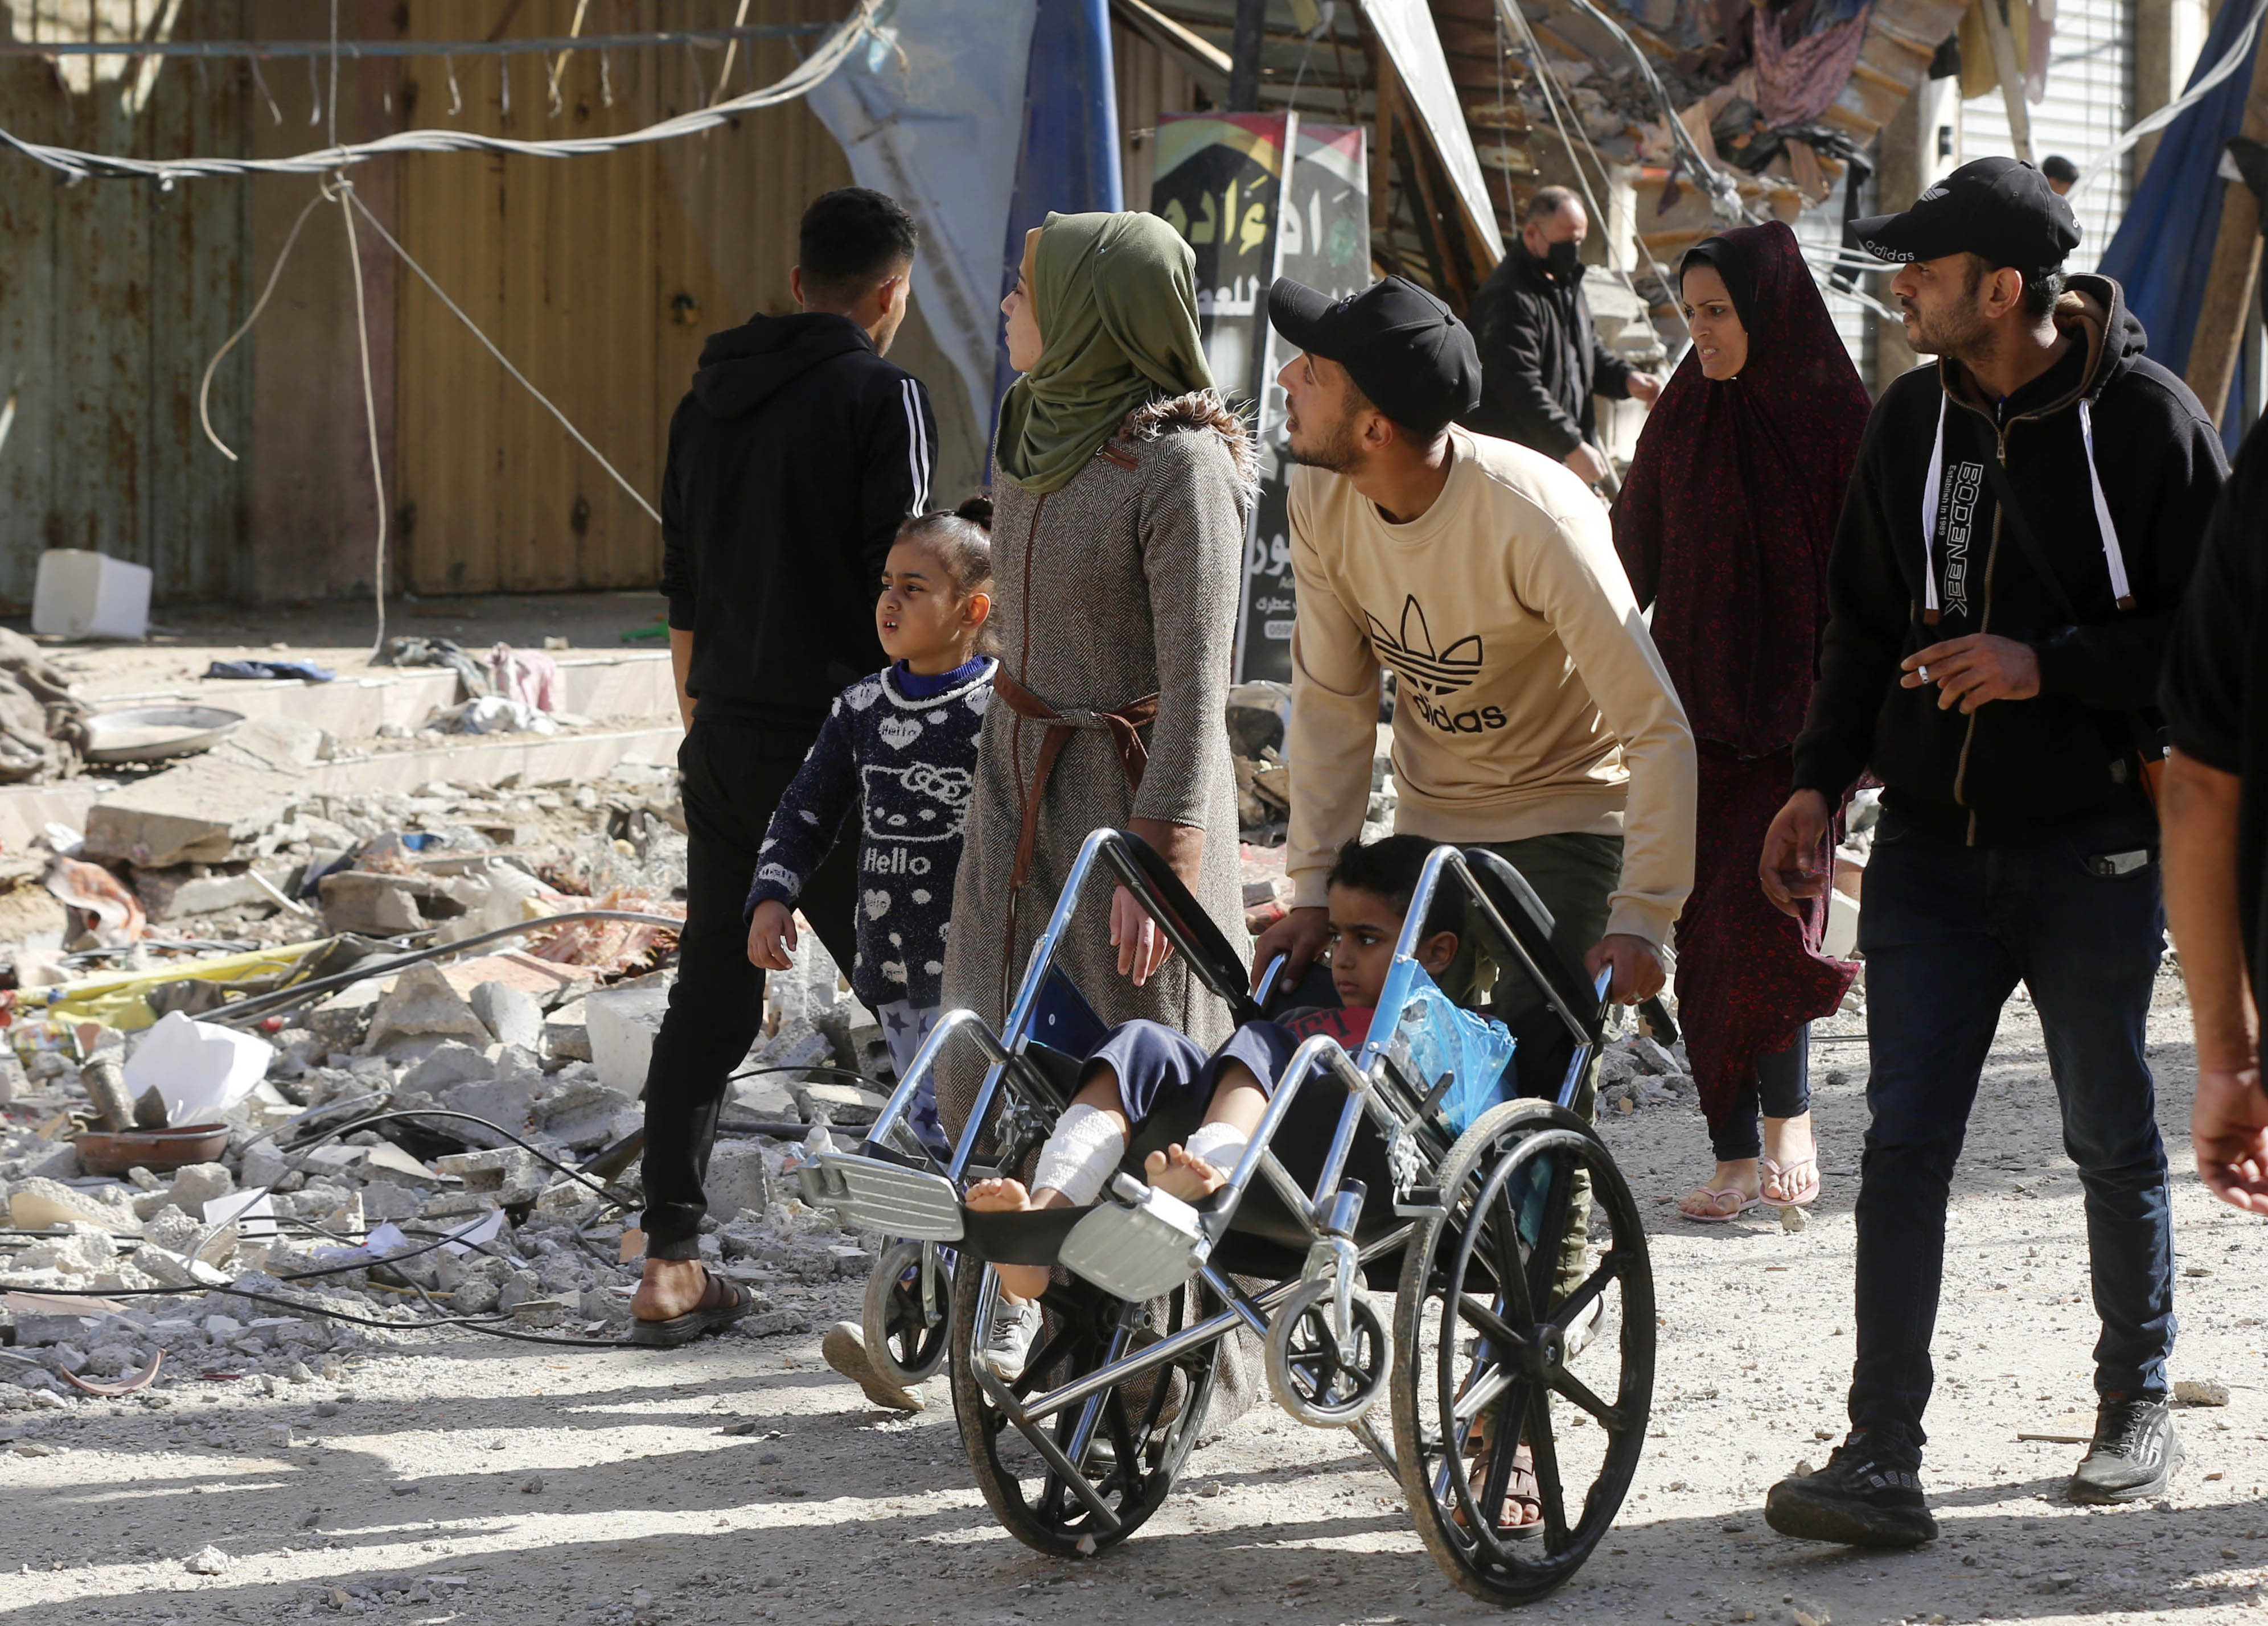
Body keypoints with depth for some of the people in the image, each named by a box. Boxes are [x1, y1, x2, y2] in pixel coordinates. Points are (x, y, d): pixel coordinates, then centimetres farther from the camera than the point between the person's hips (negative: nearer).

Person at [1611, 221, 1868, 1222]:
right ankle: (1735, 1156, 9)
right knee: (1705, 934, 2)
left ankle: (1788, 1112, 9)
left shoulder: (1838, 423, -5)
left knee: (1761, 918, -14)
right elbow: (1634, 560, 10)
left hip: (1794, 715, -4)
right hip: (1695, 708, 4)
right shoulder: (1681, 418, 7)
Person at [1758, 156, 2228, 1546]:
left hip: (2092, 845, -4)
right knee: (1905, 1147, -4)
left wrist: (2047, 667, -20)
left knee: (2113, 1141, 9)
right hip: (1932, 842, 4)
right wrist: (1822, 781, 8)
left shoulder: (2146, 419, -9)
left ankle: (2139, 1399, 29)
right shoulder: (1912, 421, 8)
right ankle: (1884, 1458, -5)